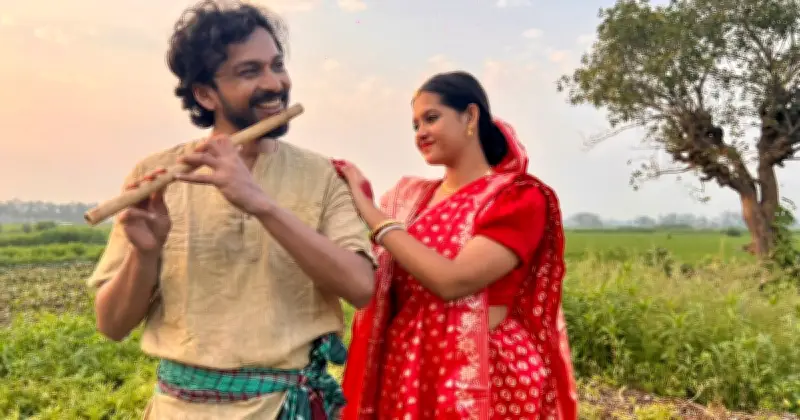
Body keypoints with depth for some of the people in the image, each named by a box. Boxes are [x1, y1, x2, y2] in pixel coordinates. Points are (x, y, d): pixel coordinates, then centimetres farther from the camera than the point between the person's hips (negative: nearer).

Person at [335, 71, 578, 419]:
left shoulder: (521, 198, -9)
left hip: (486, 377, -5)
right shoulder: (413, 197, 7)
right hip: (408, 372, 5)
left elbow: (452, 281, -22)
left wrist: (369, 210, -17)